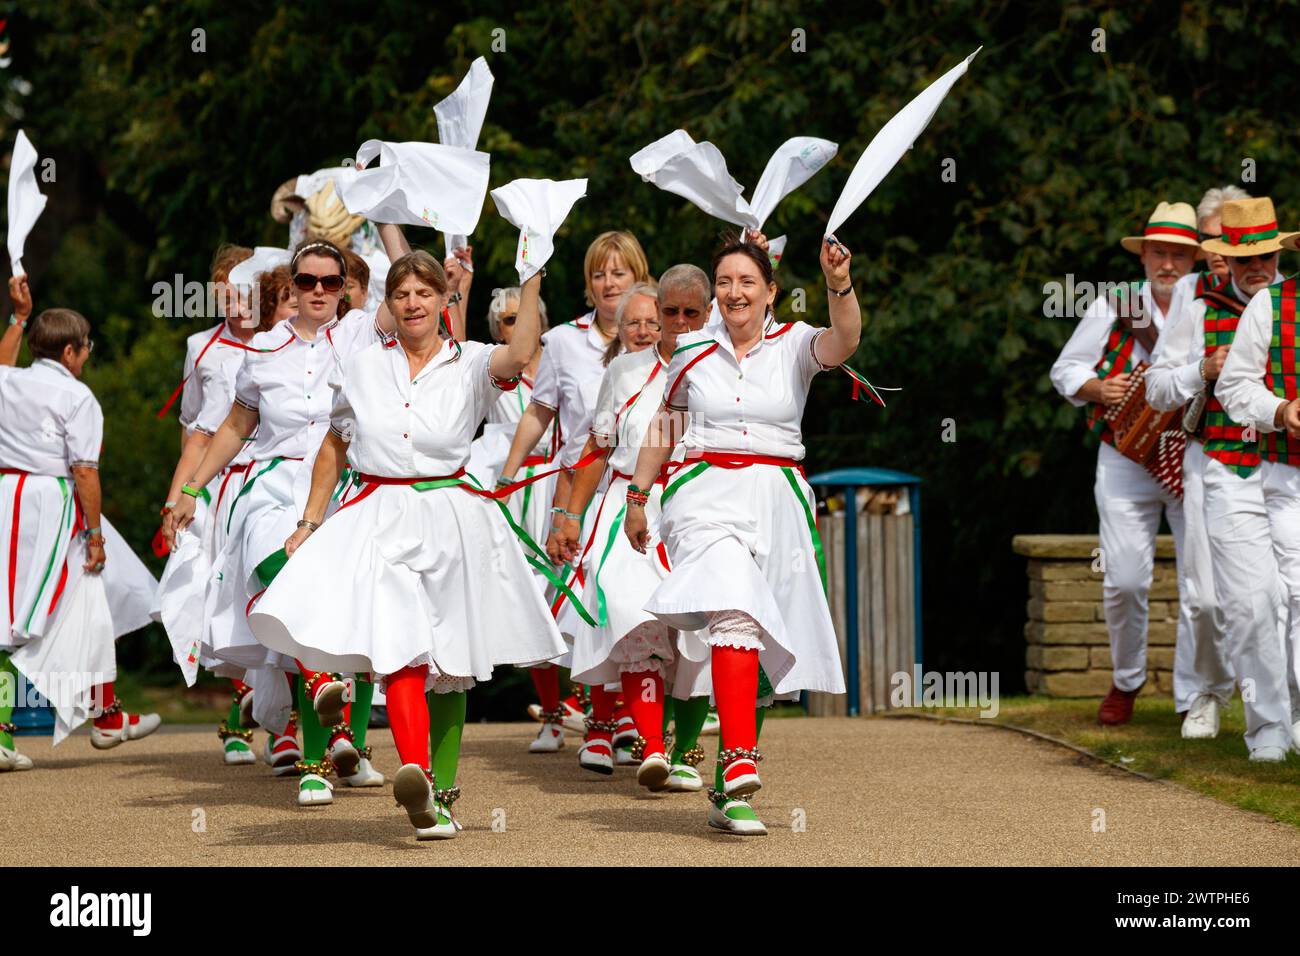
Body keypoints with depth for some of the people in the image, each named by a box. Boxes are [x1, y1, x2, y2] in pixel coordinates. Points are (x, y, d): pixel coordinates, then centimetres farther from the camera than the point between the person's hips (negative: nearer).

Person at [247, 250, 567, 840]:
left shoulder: (469, 365, 3)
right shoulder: (363, 368, 10)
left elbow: (520, 355, -20)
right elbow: (333, 450, 18)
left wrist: (531, 284, -24)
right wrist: (310, 523, 15)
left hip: (451, 520, 0)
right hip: (381, 520, 0)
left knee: (448, 665, 7)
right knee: (398, 648, -20)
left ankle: (441, 791, 19)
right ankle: (416, 778, -37)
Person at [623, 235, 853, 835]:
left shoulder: (792, 344, 4)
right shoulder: (691, 350, 8)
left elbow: (843, 342, -18)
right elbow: (662, 425, 20)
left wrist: (839, 286, -36)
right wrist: (638, 497, 20)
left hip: (777, 500, 1)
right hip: (707, 493, -1)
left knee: (759, 643, 4)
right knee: (733, 614, -25)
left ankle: (726, 792, 15)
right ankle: (739, 767, -36)